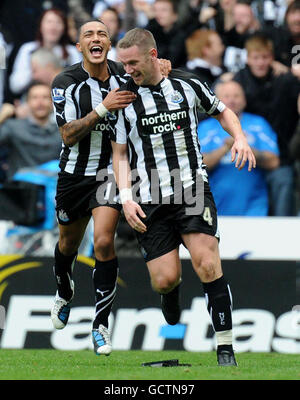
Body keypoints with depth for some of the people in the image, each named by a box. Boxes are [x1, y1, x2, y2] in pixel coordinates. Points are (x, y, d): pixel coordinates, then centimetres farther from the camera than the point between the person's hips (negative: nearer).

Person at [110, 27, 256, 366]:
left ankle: (225, 348, -11)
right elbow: (120, 154, 8)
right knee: (164, 280, -7)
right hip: (150, 201, 1)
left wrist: (239, 138, 2)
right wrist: (126, 198, -4)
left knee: (207, 265, -16)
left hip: (194, 191, 0)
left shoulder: (187, 84, 3)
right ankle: (173, 291, 33)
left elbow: (222, 112, 21)